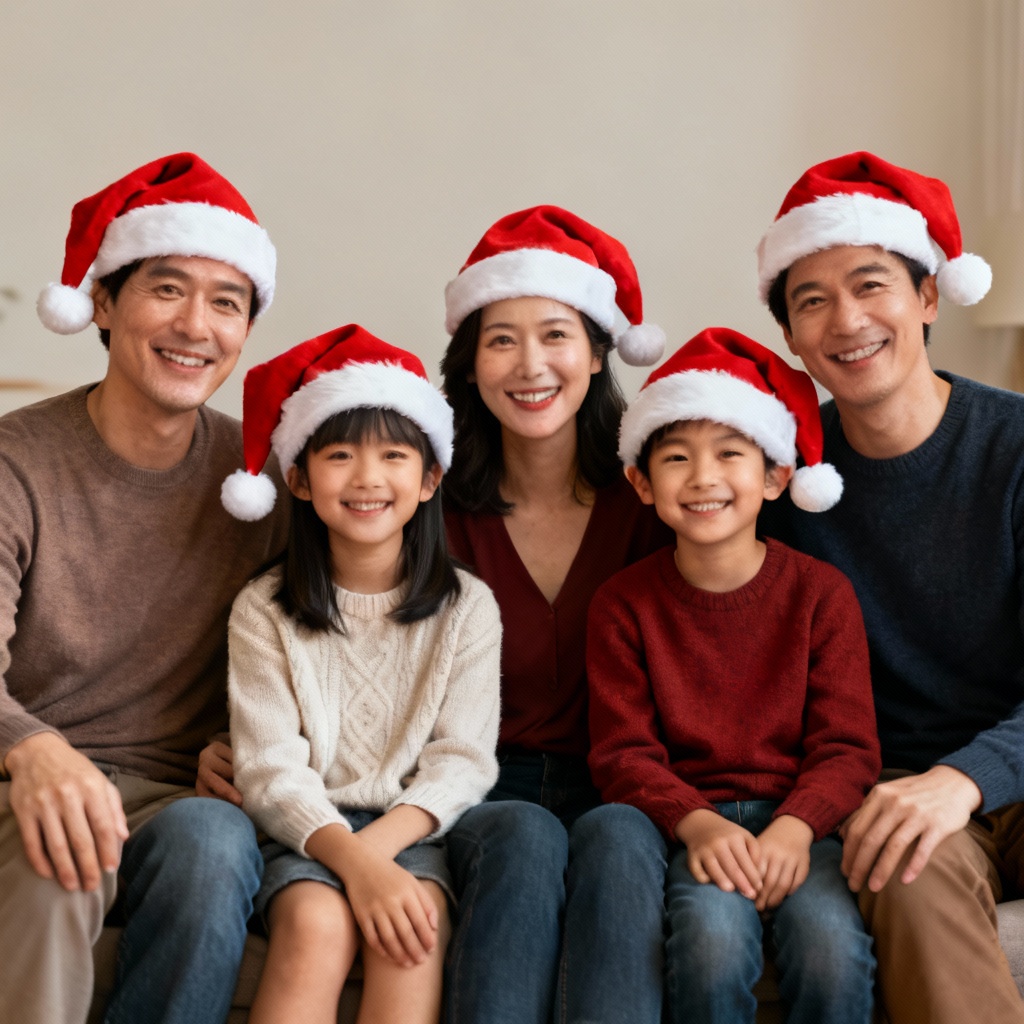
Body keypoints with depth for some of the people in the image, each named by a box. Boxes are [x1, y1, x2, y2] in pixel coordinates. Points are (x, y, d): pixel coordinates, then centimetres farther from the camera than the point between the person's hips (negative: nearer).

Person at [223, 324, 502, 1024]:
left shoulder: (467, 606, 6)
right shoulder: (264, 612, 4)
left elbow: (463, 758, -1)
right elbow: (270, 769, -5)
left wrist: (377, 845, -18)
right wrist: (350, 858, -23)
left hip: (418, 831, 0)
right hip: (307, 832, 0)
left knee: (411, 934, -30)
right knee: (316, 926, -31)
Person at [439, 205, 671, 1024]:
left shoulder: (647, 497, 2)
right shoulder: (444, 510, 2)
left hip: (618, 794, 0)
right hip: (486, 796, 0)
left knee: (615, 841, -33)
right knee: (526, 838, -34)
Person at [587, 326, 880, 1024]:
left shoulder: (821, 592, 3)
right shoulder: (624, 604, 4)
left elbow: (847, 748, 1)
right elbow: (623, 751, 1)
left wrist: (793, 828, -18)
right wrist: (696, 822, -18)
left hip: (802, 817, 1)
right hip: (690, 823, 0)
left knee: (830, 941, -30)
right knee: (713, 937, -32)